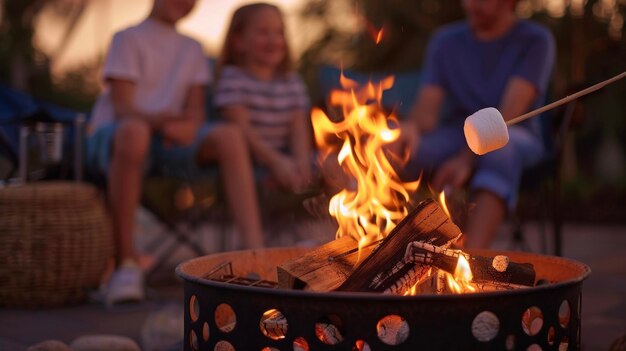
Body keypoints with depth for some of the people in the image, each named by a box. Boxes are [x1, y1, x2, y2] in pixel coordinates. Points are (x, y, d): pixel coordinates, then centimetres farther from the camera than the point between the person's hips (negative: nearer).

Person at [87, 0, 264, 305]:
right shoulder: (129, 39, 3)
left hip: (170, 142, 5)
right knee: (133, 131, -41)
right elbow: (122, 107, -8)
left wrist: (188, 126, -18)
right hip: (110, 138, -5)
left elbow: (196, 112, 8)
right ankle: (126, 263, -32)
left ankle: (255, 249, -32)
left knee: (229, 135, -22)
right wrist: (156, 120, -30)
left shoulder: (192, 49, 19)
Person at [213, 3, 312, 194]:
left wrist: (302, 161, -20)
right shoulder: (233, 78, -1)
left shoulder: (292, 82, 15)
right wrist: (275, 161, -27)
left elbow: (299, 128, 2)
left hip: (283, 159, 5)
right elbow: (242, 129, -14)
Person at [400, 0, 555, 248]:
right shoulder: (444, 41, 12)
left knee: (500, 146, -40)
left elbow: (509, 114, -14)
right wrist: (412, 127, -25)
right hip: (452, 139, 3)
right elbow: (427, 109, 0)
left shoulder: (535, 41, -1)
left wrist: (468, 157, -29)